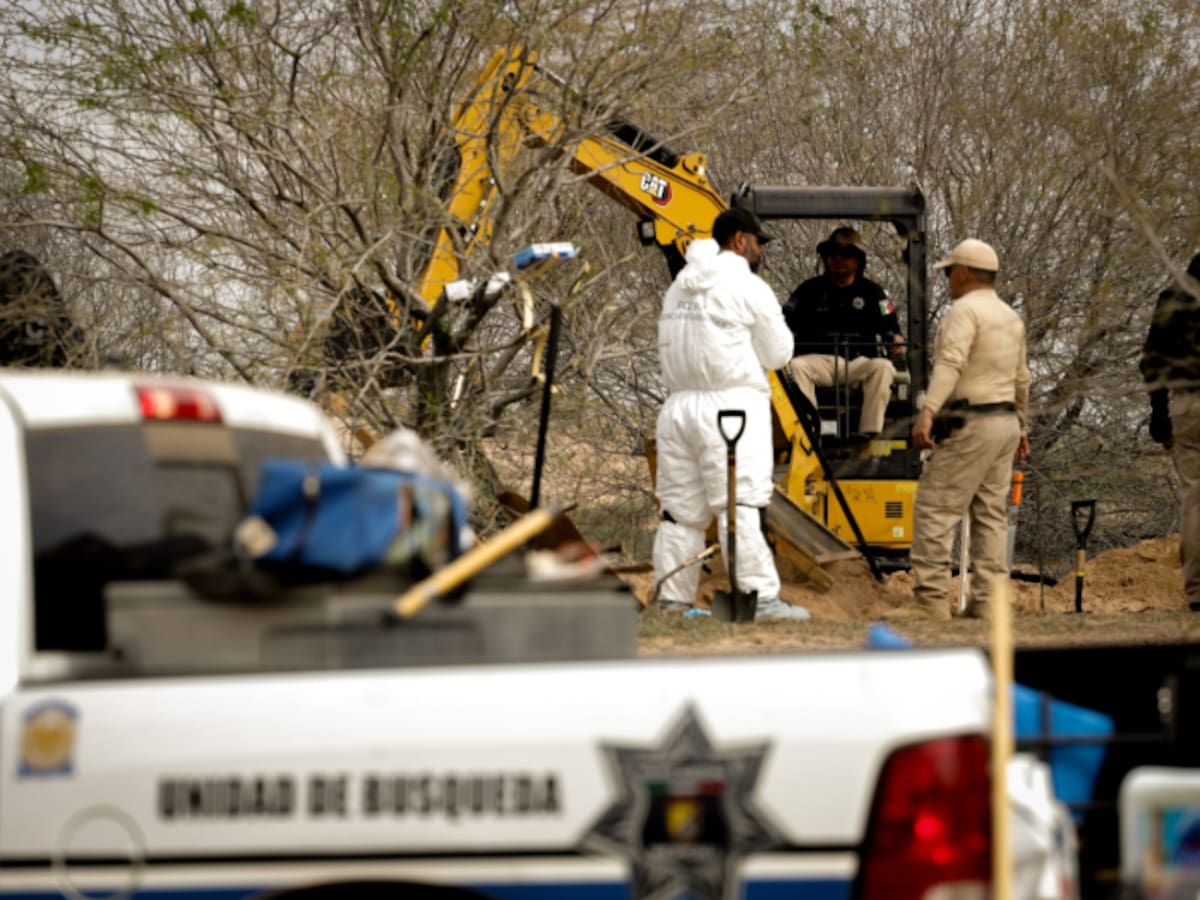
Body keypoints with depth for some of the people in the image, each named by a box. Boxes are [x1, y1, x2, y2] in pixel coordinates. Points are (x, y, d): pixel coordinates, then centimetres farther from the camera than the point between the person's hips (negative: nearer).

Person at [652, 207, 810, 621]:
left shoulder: (679, 288, 15)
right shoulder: (748, 288, -6)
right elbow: (778, 353, -1)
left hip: (679, 405, 7)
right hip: (730, 406, -7)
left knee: (681, 508, 8)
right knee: (743, 506, -10)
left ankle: (673, 599, 8)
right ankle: (760, 596, -14)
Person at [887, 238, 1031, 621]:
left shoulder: (965, 310, -10)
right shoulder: (1011, 317, 19)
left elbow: (950, 364, -25)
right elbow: (1021, 379, 26)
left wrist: (927, 412, -33)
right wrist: (1022, 427, 36)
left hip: (970, 423, -9)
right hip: (1006, 422, 9)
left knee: (935, 509, -9)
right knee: (991, 515, 9)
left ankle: (931, 599, -14)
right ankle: (987, 600, 6)